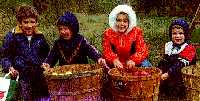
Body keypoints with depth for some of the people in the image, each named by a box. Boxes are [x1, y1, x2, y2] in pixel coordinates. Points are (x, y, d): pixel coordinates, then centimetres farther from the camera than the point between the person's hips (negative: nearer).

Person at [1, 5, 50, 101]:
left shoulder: (39, 36, 10)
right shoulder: (12, 36, -1)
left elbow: (46, 53, 24)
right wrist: (9, 67, -11)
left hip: (40, 77, 3)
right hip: (21, 77, -3)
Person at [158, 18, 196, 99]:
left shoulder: (189, 48, -10)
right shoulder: (169, 45, 11)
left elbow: (180, 65, -20)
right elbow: (164, 61, 16)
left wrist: (168, 74, -26)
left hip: (183, 76, -6)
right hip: (168, 73, 6)